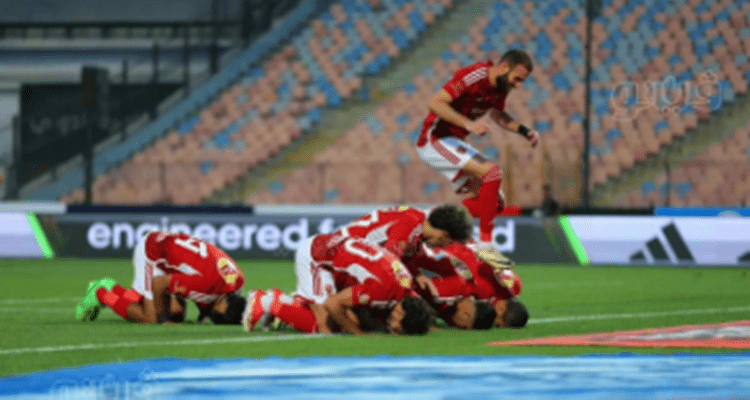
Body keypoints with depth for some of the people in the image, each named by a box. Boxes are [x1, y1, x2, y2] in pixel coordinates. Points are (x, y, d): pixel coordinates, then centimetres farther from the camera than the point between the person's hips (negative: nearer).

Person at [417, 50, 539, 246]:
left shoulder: (501, 85, 4)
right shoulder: (473, 77, -23)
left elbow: (497, 114, 24)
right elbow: (435, 103, -30)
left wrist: (525, 131, 9)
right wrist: (468, 123, -40)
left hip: (455, 143, 9)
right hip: (435, 140, -9)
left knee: (496, 203, 5)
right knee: (492, 171, -25)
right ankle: (485, 241, -23)